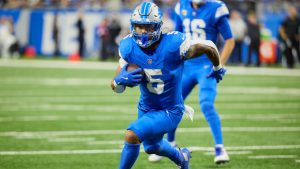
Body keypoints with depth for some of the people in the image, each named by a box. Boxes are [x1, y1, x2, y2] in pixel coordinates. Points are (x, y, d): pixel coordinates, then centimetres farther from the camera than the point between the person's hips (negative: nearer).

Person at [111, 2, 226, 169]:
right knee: (152, 147, 31)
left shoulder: (174, 45, -30)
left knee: (131, 135, -26)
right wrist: (120, 80, -33)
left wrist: (218, 68, 5)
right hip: (146, 108, 6)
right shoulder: (129, 47, -16)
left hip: (170, 111, -6)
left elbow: (209, 46, -14)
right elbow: (116, 87, -9)